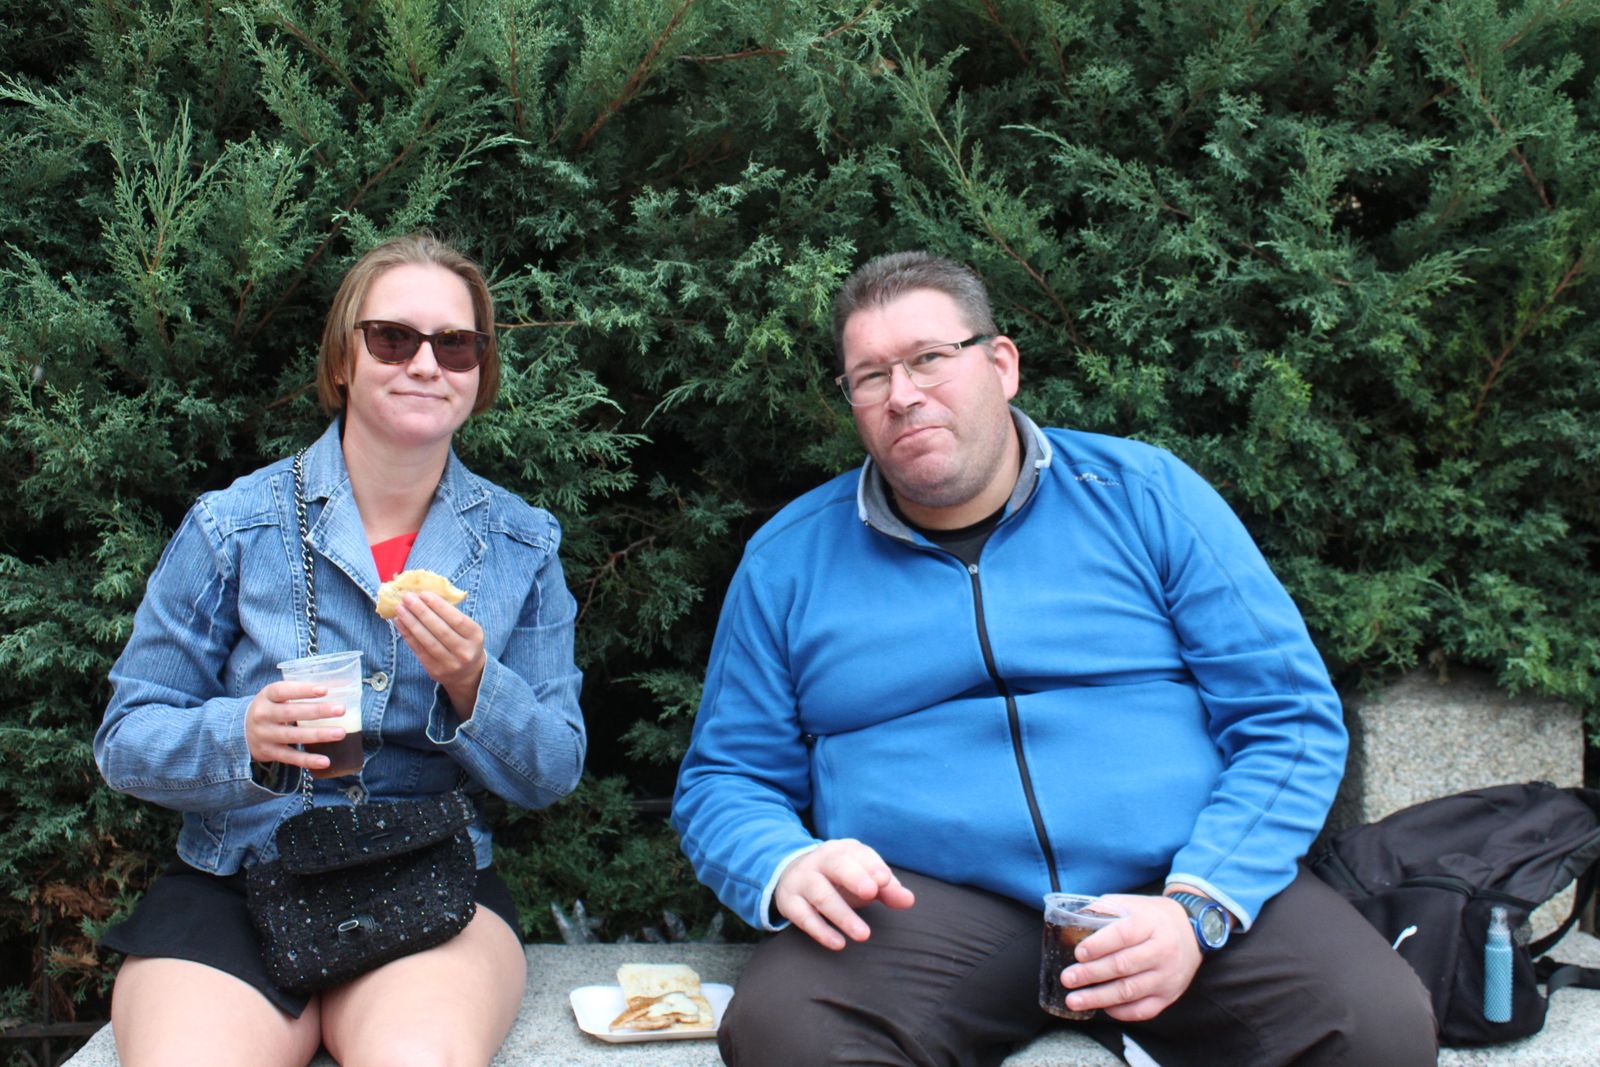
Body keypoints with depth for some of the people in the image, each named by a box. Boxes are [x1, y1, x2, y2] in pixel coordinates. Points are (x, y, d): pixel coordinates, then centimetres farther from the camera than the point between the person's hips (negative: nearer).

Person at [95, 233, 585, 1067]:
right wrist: (243, 737, -19)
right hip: (231, 879, 0)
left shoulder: (522, 547, 7)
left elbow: (554, 773, 6)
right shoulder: (234, 526, 1)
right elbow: (125, 741, 2)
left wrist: (475, 688, -14)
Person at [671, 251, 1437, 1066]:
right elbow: (725, 779, 13)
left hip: (1174, 879, 0)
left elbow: (1290, 718, 2)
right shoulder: (787, 560, 10)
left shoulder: (1144, 494, 6)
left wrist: (1199, 907, -13)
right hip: (928, 903, 0)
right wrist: (786, 867, -11)